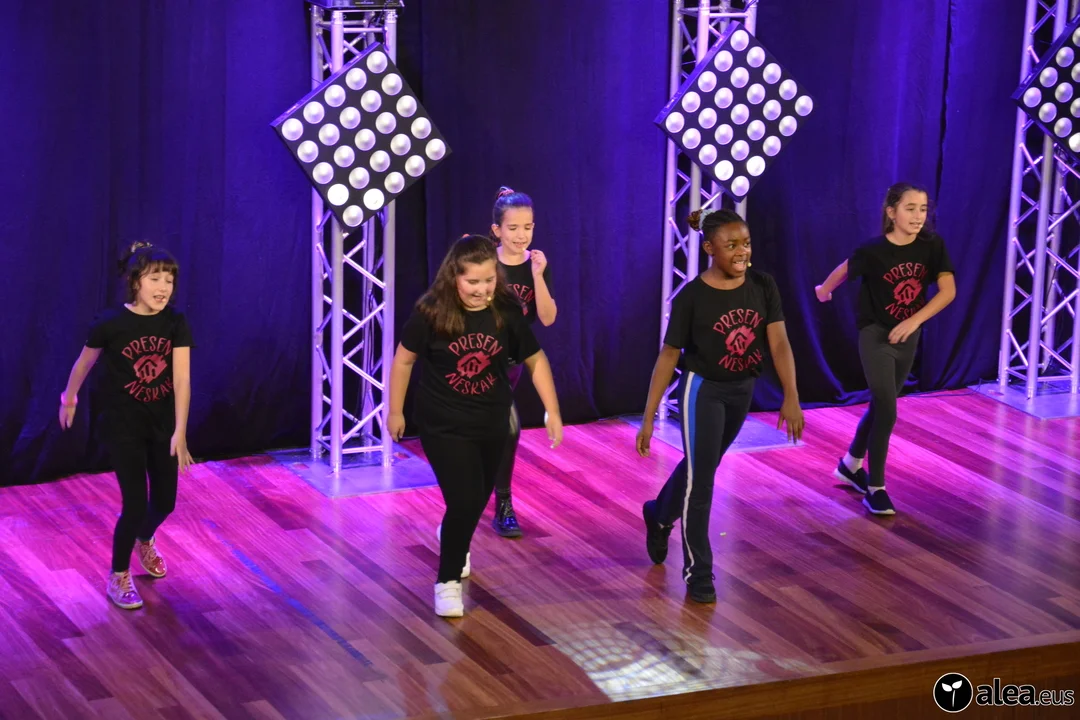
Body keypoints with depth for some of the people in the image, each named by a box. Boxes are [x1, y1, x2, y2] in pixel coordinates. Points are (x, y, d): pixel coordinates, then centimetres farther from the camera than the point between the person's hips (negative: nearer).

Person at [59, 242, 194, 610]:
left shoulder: (175, 322, -10)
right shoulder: (112, 322, -18)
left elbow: (182, 378, -16)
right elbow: (85, 362, 0)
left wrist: (180, 432, -24)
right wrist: (69, 399, 15)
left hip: (163, 424, 4)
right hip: (123, 426, -4)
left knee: (165, 501, 13)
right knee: (135, 503, -9)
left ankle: (144, 541, 49)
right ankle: (119, 577, 14)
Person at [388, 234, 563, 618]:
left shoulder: (506, 311, -12)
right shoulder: (431, 314, -18)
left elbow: (535, 360, 0)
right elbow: (404, 359, -4)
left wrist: (553, 412, -3)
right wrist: (395, 411, 2)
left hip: (492, 424, 4)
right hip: (444, 425, -4)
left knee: (479, 498, 21)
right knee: (465, 502, -12)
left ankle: (453, 539, 56)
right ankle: (447, 581, 9)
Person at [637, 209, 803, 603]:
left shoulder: (763, 286, -10)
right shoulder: (691, 297, -19)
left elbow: (779, 343, -12)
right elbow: (668, 356, -13)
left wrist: (791, 398, -23)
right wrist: (648, 418, -13)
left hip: (742, 390, 5)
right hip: (702, 390, -5)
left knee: (701, 466, 23)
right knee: (699, 481, -2)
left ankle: (658, 515, 51)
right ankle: (698, 572, 10)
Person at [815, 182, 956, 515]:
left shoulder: (933, 246, -11)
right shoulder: (873, 251, -19)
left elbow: (948, 290, -18)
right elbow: (843, 271, 0)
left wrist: (914, 321, -28)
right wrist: (824, 291, 18)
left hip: (908, 335, 5)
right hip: (876, 334, -5)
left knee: (880, 405, 19)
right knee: (887, 410, -12)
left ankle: (851, 465, 40)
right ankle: (875, 488, -2)